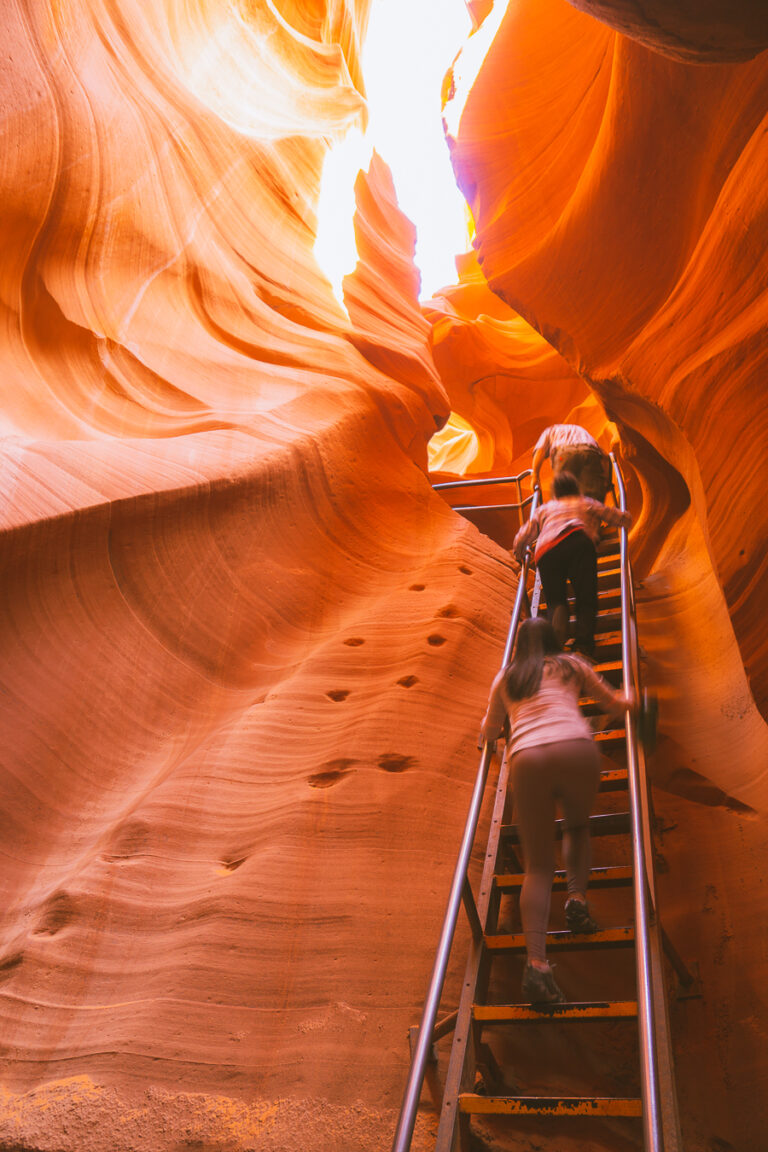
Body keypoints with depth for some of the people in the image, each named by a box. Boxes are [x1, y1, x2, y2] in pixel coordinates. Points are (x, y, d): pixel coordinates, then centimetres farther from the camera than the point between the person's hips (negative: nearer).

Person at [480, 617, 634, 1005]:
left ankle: (536, 962, -13)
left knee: (537, 866, 6)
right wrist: (629, 699, 58)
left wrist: (490, 728, 59)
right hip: (575, 748, 0)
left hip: (526, 759, 0)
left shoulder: (505, 678, 26)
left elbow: (489, 733, 35)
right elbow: (613, 702, 36)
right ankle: (577, 897, 6)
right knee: (578, 826, 30)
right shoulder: (572, 665, 24)